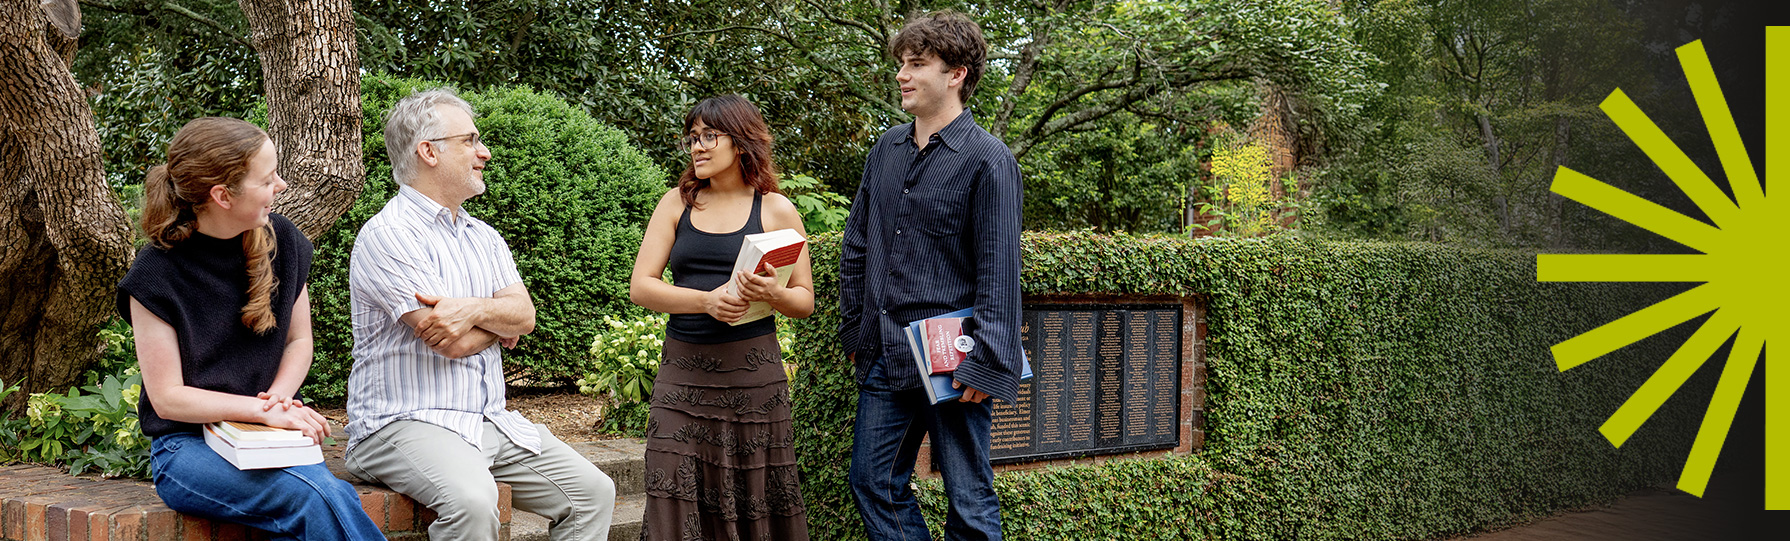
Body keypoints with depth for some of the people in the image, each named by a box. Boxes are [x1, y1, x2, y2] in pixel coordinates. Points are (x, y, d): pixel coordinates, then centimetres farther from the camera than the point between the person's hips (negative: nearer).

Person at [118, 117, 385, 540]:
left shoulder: (282, 242, 4)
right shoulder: (156, 276, -10)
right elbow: (168, 398, -9)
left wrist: (280, 396, -6)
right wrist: (262, 410, -19)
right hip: (187, 447, -4)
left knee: (322, 501, -32)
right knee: (320, 495, -32)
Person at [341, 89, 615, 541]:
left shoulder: (484, 237, 17)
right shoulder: (387, 236, -9)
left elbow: (525, 316, 2)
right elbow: (455, 343, -17)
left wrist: (477, 309, -18)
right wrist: (502, 321, 2)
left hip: (492, 423, 8)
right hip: (405, 424, -8)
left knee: (593, 491, -2)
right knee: (471, 499, -35)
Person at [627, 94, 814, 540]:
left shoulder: (776, 210, 6)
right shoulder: (677, 204, 11)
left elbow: (805, 300, 8)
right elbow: (640, 287, 4)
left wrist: (772, 293, -15)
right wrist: (706, 300, -12)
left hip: (752, 373, -2)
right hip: (683, 370, 2)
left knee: (754, 500, -2)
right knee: (676, 502, -4)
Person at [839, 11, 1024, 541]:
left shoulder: (988, 159, -9)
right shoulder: (886, 149, 10)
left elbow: (999, 273, -13)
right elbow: (855, 248, 17)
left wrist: (986, 364, -17)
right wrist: (854, 332, 15)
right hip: (884, 358, 7)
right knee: (872, 482, 13)